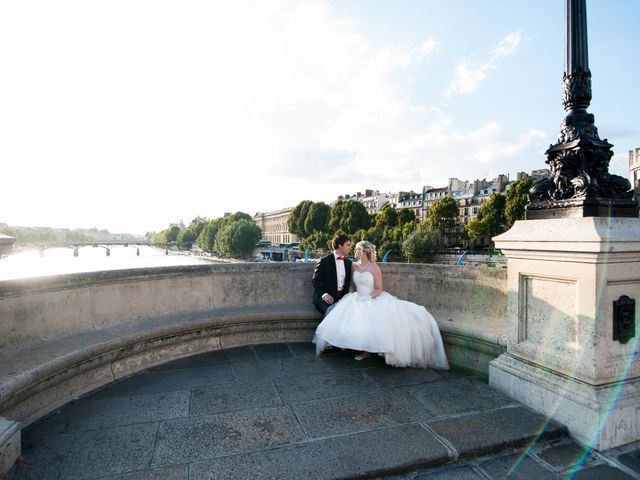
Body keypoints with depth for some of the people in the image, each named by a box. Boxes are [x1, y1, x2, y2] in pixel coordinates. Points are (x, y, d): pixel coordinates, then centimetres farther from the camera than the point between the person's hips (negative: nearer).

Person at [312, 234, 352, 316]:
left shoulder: (349, 263, 15)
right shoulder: (324, 261, -1)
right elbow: (315, 281, -2)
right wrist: (323, 294, -19)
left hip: (342, 298, 5)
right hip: (325, 298, -4)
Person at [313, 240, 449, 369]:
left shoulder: (374, 267, -5)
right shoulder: (354, 266, 10)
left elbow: (379, 289, -4)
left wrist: (368, 298, -19)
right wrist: (350, 298, 0)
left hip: (374, 299, -4)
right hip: (358, 299, 4)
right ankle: (365, 350, -12)